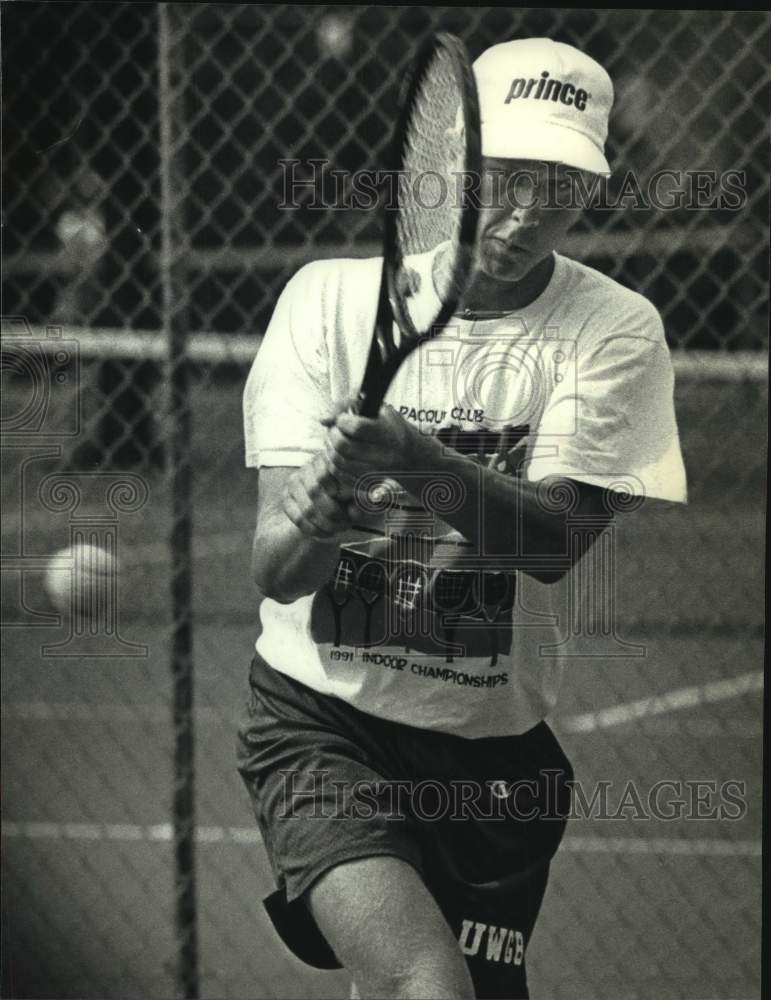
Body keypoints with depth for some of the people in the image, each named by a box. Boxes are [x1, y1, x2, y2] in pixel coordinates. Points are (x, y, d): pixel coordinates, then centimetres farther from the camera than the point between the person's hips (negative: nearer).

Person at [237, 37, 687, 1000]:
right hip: (319, 716, -2)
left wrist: (423, 464, -38)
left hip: (495, 744, 2)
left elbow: (557, 538, -20)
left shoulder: (616, 330, -4)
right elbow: (274, 569, -10)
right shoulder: (330, 296, -4)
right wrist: (315, 522, -34)